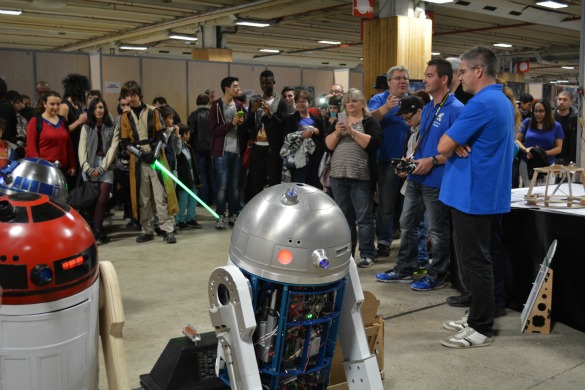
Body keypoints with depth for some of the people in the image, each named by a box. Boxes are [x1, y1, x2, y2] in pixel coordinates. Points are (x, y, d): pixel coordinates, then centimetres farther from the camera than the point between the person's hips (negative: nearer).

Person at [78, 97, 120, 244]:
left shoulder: (113, 127, 9)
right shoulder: (86, 127, 15)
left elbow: (113, 148, 0)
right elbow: (82, 149, 6)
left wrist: (101, 168, -9)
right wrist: (87, 168, -9)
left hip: (106, 166, -1)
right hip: (90, 166, 1)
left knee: (102, 199, -13)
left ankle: (96, 230, -10)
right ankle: (98, 230, 2)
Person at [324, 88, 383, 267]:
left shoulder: (370, 122, 2)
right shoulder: (338, 121, 15)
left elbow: (373, 143, -14)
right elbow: (327, 145, 6)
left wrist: (352, 132, -17)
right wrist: (336, 132, -11)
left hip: (361, 177, -4)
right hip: (338, 176, 5)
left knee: (364, 217, -3)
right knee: (344, 217, 11)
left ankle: (367, 254, 3)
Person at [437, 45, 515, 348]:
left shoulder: (481, 104, -19)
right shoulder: (502, 101, 15)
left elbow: (443, 146, -18)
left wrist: (454, 147, 3)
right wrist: (459, 146, -5)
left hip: (472, 195, -10)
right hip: (485, 192, 10)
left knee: (474, 262, -3)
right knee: (475, 259, 17)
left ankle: (481, 329, 6)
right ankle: (477, 317, 26)